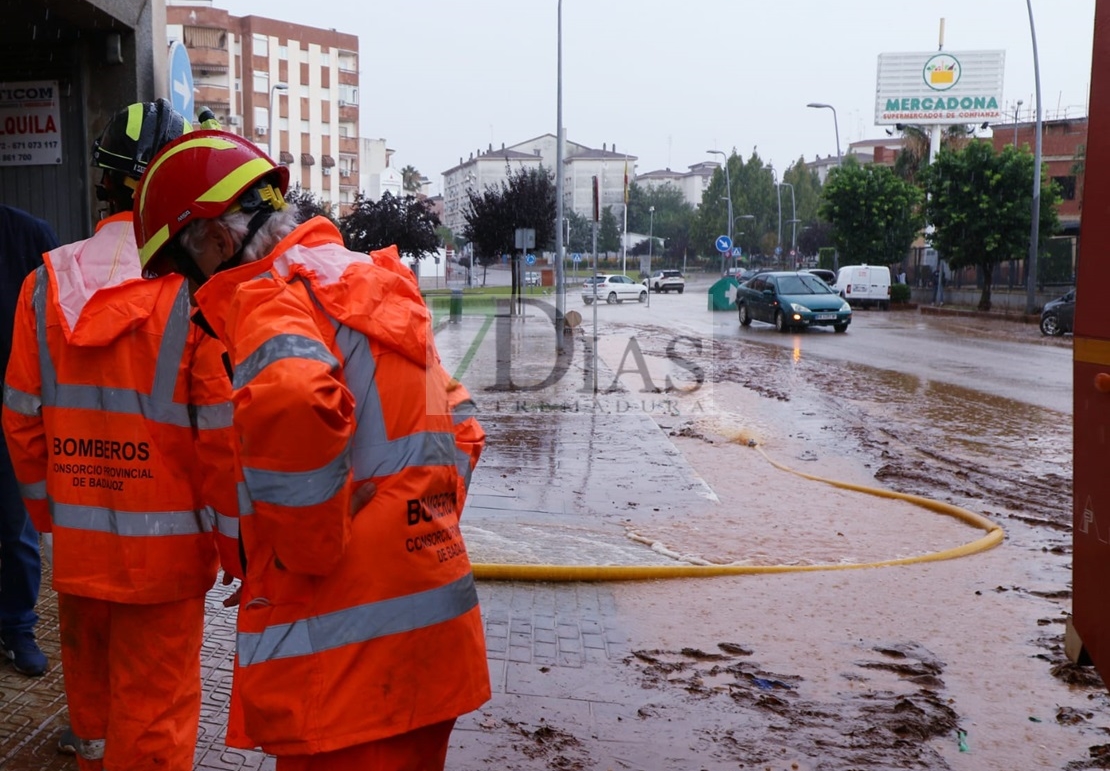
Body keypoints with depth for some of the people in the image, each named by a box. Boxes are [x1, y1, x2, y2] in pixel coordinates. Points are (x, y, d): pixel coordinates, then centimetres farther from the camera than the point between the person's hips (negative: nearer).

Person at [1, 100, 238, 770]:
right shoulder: (197, 285, -15)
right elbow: (225, 433, -15)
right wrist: (239, 549, -4)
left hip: (75, 548, 5)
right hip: (166, 553, -4)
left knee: (92, 698, 23)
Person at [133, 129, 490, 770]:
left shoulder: (267, 294, -10)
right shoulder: (379, 289, 16)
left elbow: (290, 402, -34)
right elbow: (462, 428, 22)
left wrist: (309, 555, -21)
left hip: (345, 647, -8)